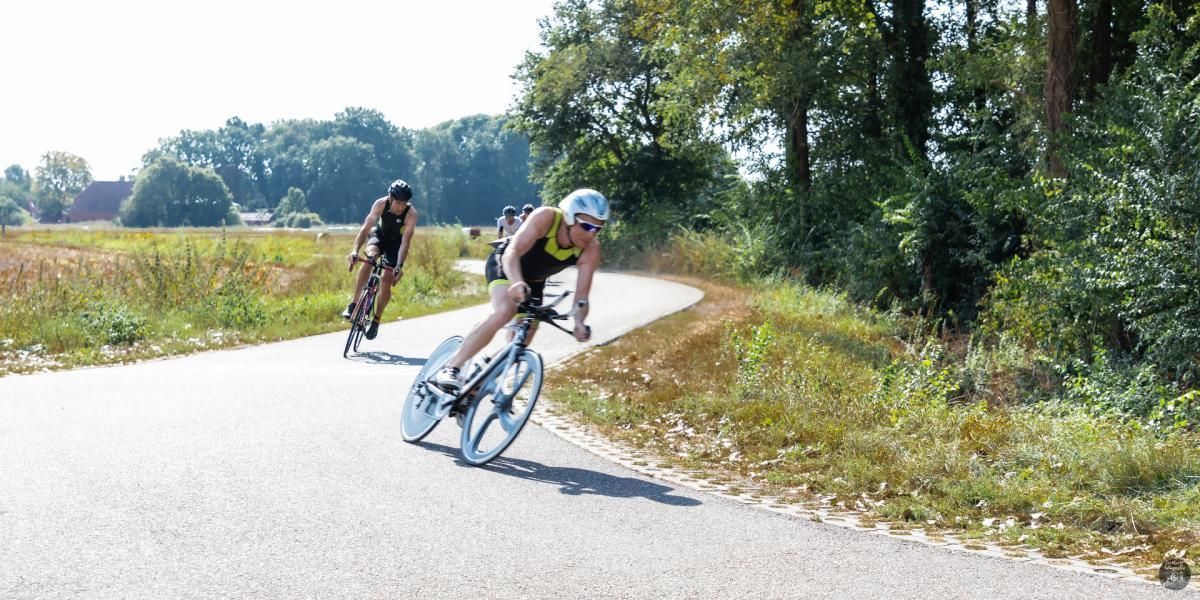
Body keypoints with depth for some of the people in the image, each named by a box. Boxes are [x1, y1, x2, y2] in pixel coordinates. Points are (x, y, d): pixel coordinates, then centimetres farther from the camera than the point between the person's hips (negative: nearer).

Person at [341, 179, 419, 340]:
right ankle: (353, 303, -26)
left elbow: (406, 242, -37)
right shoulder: (380, 204, -29)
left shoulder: (411, 213, -32)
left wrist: (400, 265, -48)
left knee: (387, 280, -10)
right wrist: (355, 250, -48)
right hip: (380, 235, 1)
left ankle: (375, 321, 7)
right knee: (369, 256, -31)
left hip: (396, 241, -1)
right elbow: (366, 227, -36)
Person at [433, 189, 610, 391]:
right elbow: (512, 252, -43)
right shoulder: (546, 217, -34)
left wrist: (579, 322, -49)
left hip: (534, 281, 5)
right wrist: (517, 282, -62)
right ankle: (450, 369, -30)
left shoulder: (591, 249, -25)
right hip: (505, 264, -5)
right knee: (504, 311, -33)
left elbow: (582, 296, -28)